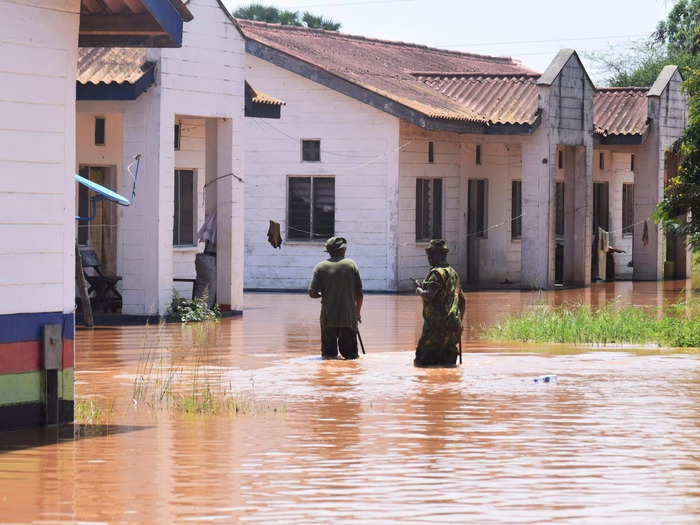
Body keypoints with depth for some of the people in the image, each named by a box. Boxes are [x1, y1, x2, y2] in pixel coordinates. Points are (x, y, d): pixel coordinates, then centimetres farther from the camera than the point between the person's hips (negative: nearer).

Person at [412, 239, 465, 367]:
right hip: (454, 325, 9)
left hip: (437, 324, -9)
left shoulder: (437, 272, -12)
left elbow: (429, 296, -23)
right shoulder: (453, 272, 17)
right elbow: (461, 299, 23)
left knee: (422, 360, -5)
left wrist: (419, 289, -3)